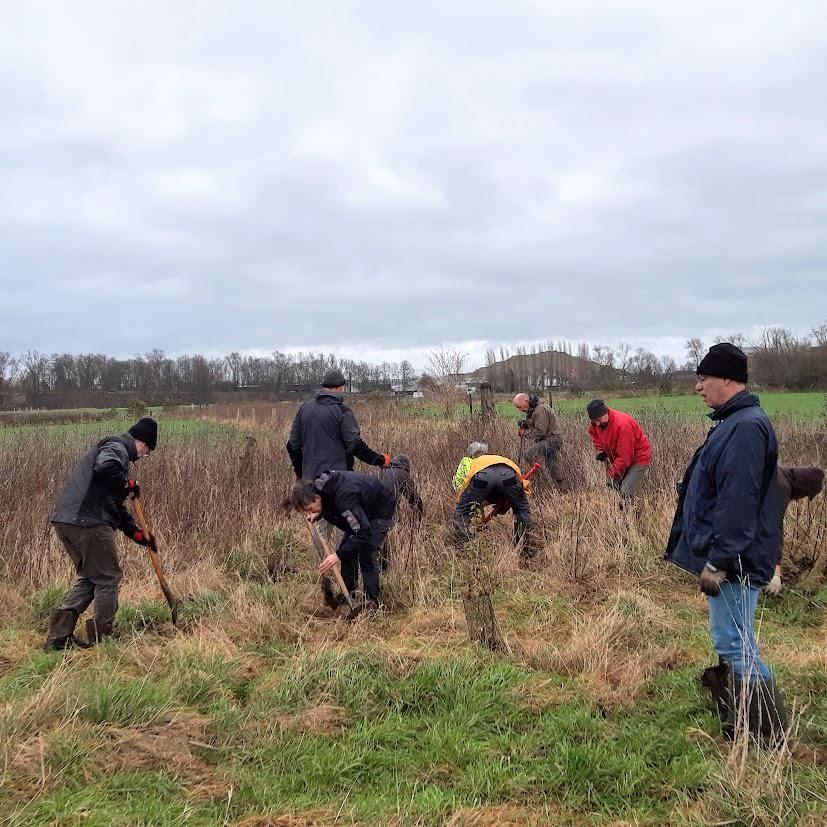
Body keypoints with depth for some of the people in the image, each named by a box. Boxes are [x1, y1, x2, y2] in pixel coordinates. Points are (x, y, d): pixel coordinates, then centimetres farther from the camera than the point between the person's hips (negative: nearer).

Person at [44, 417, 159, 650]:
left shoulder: (114, 450, 28)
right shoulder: (116, 448, -4)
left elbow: (114, 506, 30)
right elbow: (105, 467, -30)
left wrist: (137, 533, 25)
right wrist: (128, 484, -11)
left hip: (65, 521, 10)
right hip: (89, 523, -10)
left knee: (90, 577, 18)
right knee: (108, 578, 3)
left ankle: (59, 635, 11)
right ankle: (100, 637, 9)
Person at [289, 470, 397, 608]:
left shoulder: (344, 497, -43)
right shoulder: (318, 485, -17)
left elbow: (363, 533, -44)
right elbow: (329, 507, 8)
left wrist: (338, 555, -47)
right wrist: (318, 514, -14)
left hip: (382, 509, -9)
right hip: (362, 510, 9)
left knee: (367, 553, -17)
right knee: (347, 547, 5)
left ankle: (372, 601, -8)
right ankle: (348, 592, 17)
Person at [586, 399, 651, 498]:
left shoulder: (622, 424, -31)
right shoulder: (595, 422, -8)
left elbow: (624, 456, -30)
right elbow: (594, 434, 18)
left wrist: (612, 475, -29)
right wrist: (600, 449, 0)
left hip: (638, 458, -8)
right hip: (617, 459, 8)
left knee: (626, 494, -22)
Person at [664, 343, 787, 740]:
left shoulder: (746, 428, -21)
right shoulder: (734, 422, 12)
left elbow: (738, 501, -26)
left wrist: (718, 561, -25)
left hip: (735, 563, -11)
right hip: (727, 559, 11)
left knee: (733, 643, -5)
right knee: (734, 641, 20)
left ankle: (771, 733, 4)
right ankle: (739, 726, 33)